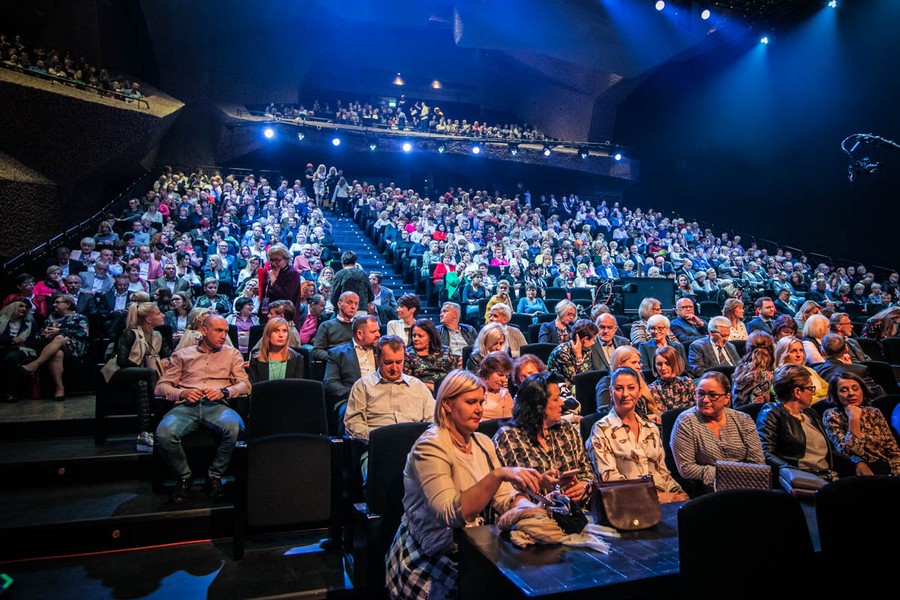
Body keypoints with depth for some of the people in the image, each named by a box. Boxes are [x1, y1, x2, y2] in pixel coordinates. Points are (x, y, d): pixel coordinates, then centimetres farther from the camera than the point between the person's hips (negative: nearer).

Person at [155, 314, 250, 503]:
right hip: (187, 406, 1)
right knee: (164, 433, -32)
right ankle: (183, 477, -4)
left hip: (217, 406, 0)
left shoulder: (232, 354, 21)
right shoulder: (181, 354, 20)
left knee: (233, 426, -35)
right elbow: (162, 386, 12)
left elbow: (245, 384, 9)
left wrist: (224, 392, -10)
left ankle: (215, 476, -11)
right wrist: (182, 393, -8)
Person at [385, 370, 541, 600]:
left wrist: (532, 510, -17)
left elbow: (504, 497, 3)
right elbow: (451, 514, -28)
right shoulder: (431, 446, -16)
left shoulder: (483, 443, 7)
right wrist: (498, 474, -37)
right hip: (430, 556, -6)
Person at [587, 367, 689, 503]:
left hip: (663, 495, 6)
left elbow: (662, 471, 19)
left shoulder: (651, 428, 18)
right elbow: (609, 477, -11)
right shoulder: (602, 429, -2)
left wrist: (679, 492, -1)